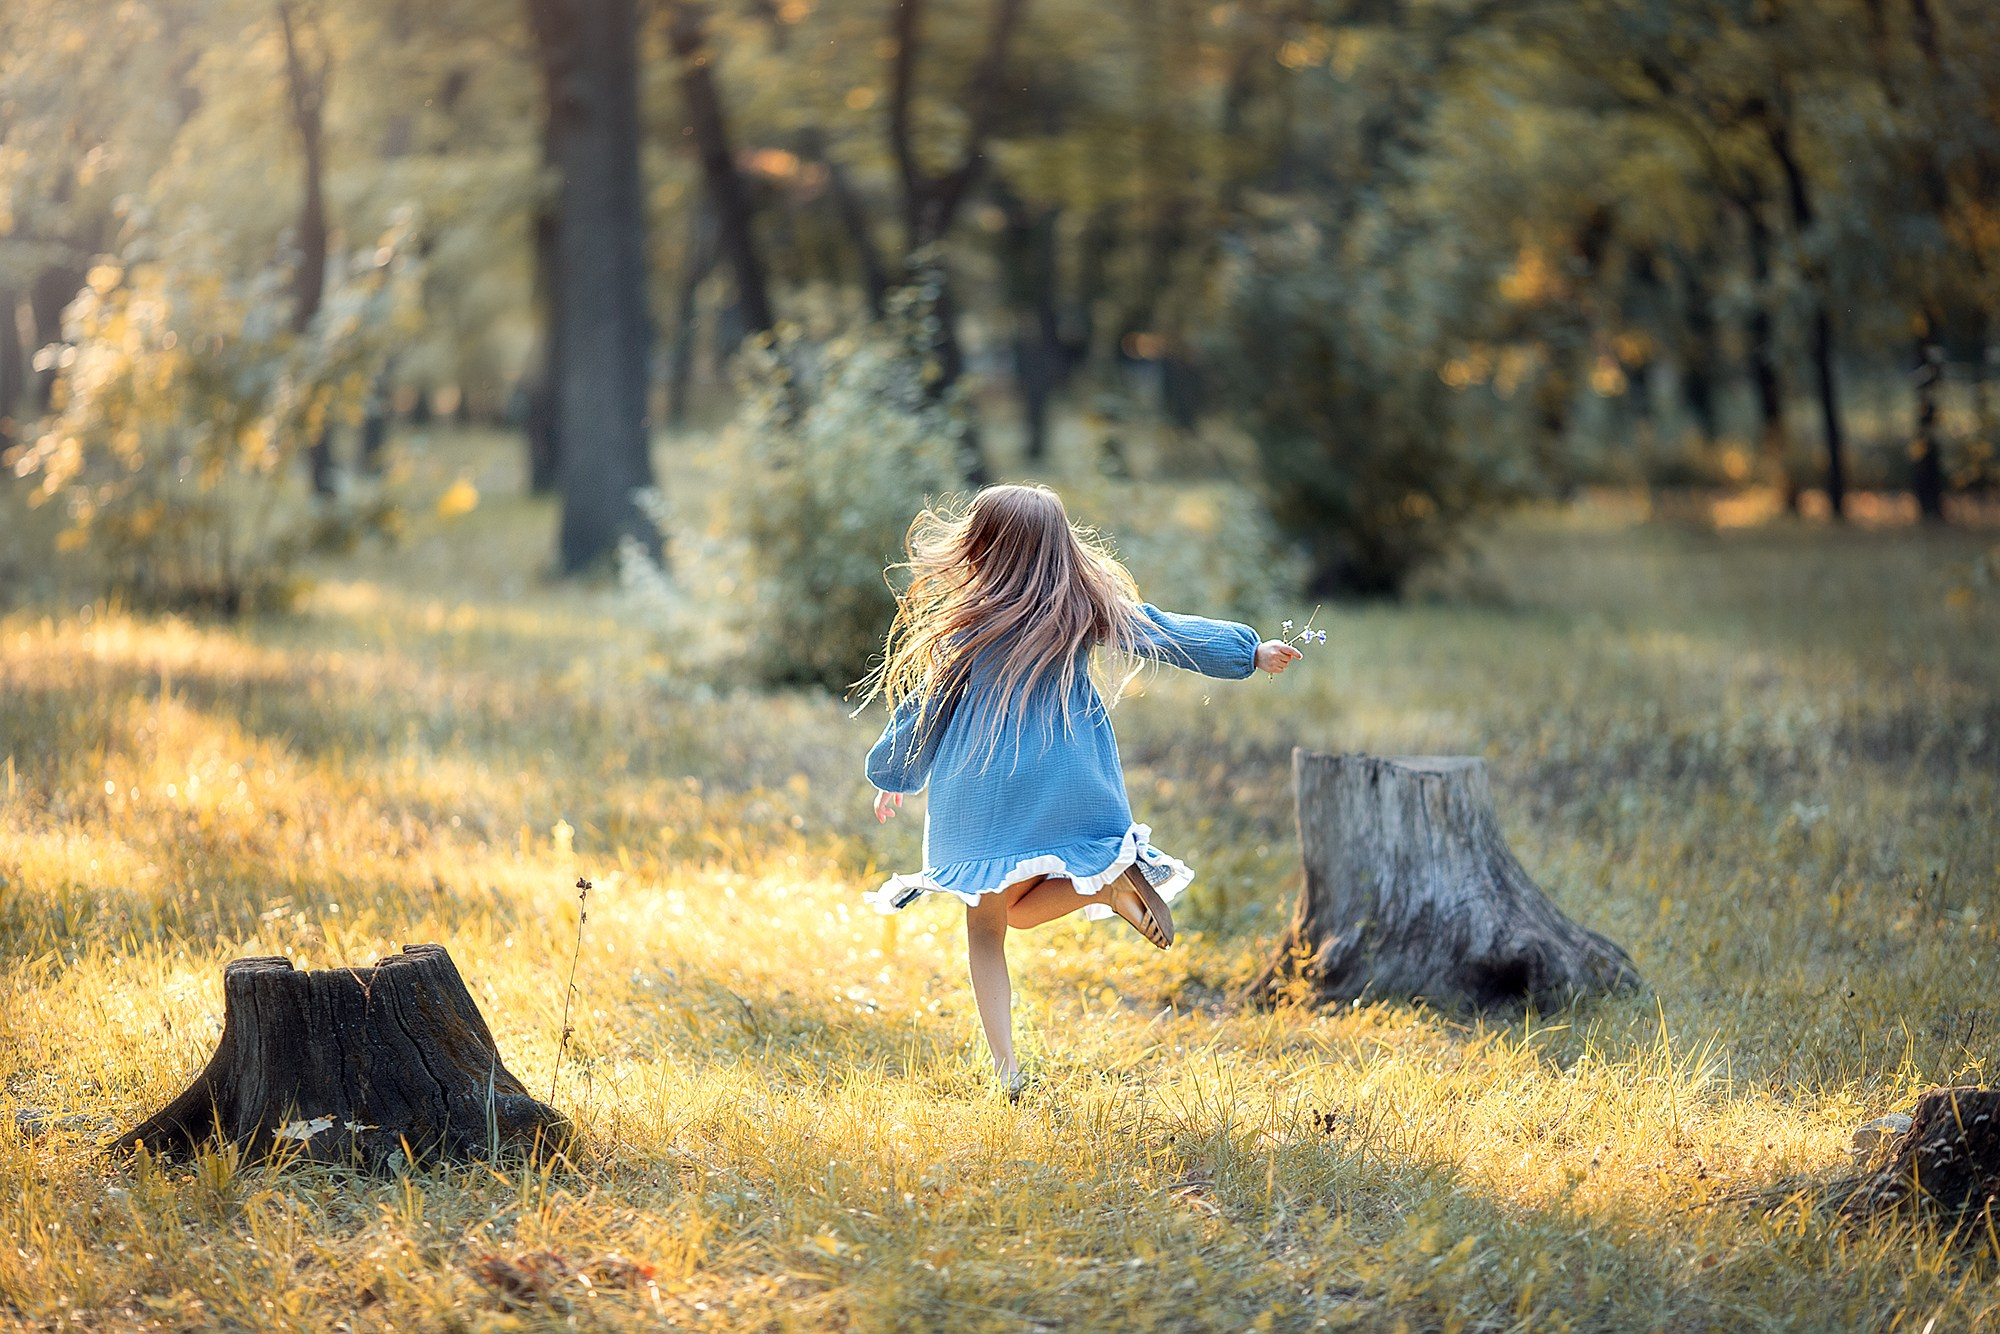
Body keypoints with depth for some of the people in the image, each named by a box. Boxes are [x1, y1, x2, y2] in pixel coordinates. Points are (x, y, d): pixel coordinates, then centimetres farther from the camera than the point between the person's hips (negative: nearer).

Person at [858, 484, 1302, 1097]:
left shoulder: (971, 625, -7)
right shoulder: (1090, 609, 2)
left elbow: (926, 707, 3)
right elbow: (1172, 633, 12)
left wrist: (893, 775, 18)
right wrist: (1251, 651, 27)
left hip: (984, 799, -3)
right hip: (1071, 793, 3)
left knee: (984, 927, 7)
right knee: (1021, 911, 18)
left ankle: (1005, 1064, -8)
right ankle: (1112, 878, -11)